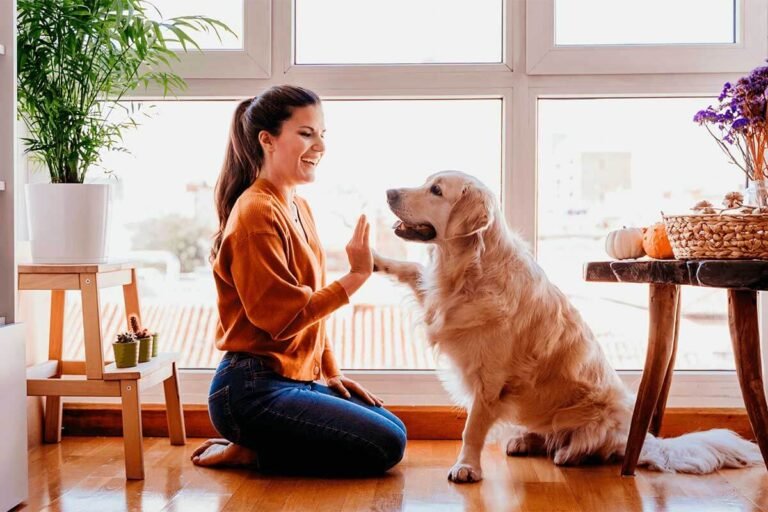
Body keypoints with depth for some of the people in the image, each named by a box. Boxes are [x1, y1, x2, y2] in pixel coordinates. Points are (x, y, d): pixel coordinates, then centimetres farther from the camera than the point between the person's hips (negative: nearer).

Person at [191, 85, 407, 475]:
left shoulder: (298, 208, 12)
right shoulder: (256, 213, -16)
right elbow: (283, 316, -21)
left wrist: (332, 373, 11)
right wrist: (356, 276, -20)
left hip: (296, 380, 9)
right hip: (253, 390, -9)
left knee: (394, 429, 12)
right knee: (384, 446, -11)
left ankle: (253, 447, 11)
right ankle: (248, 452, -2)